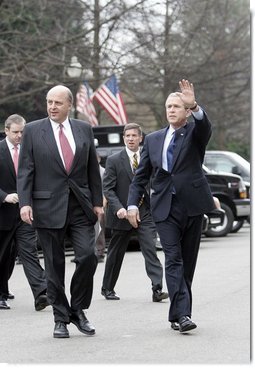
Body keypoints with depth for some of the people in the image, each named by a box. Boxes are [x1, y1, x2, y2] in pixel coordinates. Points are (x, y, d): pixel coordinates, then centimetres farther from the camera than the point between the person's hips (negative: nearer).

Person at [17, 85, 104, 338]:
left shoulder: (84, 129, 9)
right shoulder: (33, 131, 2)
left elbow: (92, 169, 13)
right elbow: (25, 171, 0)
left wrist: (97, 201, 8)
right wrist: (24, 203, -11)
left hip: (80, 207, 2)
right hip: (48, 208, -2)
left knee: (88, 256, -10)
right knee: (54, 266, 3)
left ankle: (77, 309, 9)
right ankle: (61, 318, 14)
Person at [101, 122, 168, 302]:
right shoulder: (114, 161, -1)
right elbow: (108, 188, -5)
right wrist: (118, 208, -19)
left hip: (145, 213, 1)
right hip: (122, 214, -1)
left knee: (151, 250, -12)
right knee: (116, 253, 11)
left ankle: (157, 289, -17)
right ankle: (108, 288, 27)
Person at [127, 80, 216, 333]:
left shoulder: (195, 133, 5)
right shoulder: (153, 140, 12)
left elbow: (205, 127, -21)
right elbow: (141, 176, 13)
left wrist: (194, 106, -40)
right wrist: (132, 204, 0)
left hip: (192, 205, -1)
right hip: (165, 207, 1)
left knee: (187, 261, 5)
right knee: (173, 260, -11)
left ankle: (177, 315, 14)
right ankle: (182, 314, -20)